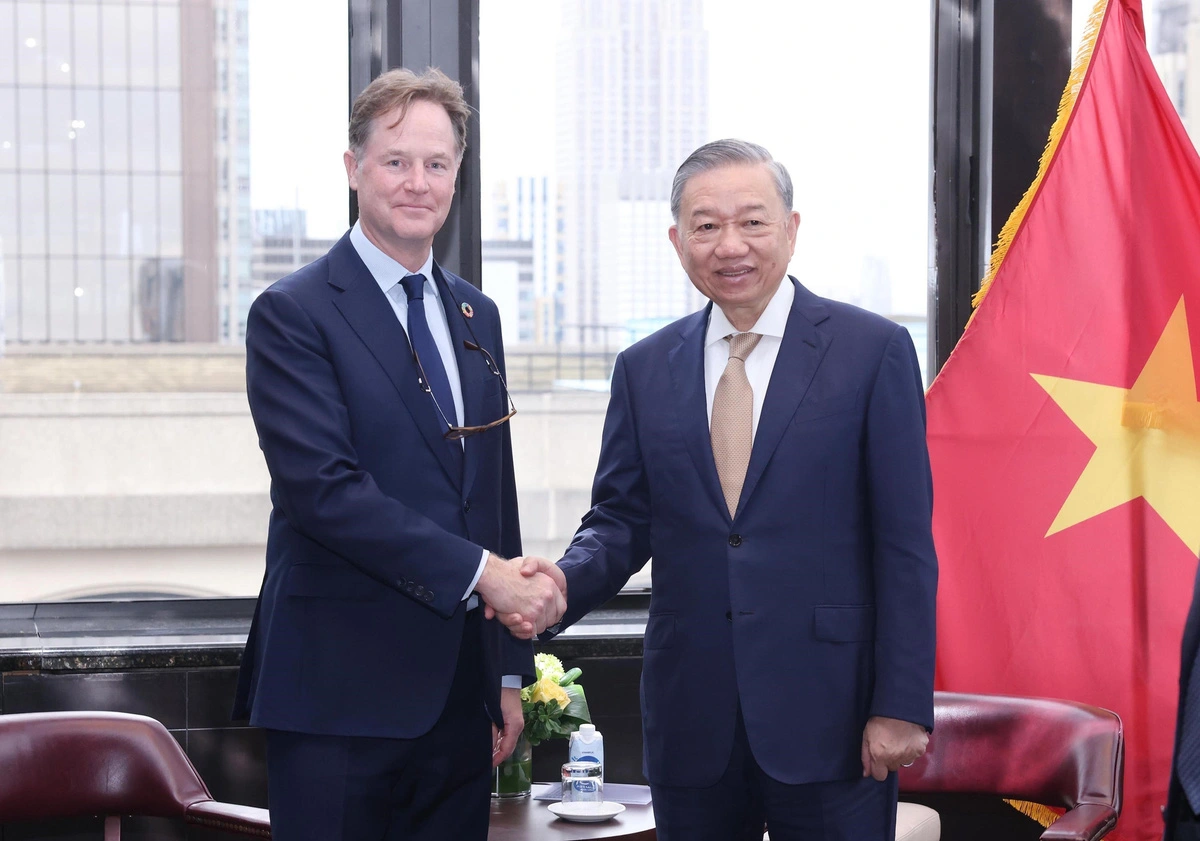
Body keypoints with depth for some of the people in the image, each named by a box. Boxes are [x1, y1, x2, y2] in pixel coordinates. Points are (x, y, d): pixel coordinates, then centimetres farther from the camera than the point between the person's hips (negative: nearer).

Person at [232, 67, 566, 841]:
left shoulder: (477, 316, 15)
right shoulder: (293, 314, -6)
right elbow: (324, 489, -18)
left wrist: (511, 673, 14)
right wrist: (483, 571, -20)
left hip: (460, 691, 6)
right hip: (343, 692, -6)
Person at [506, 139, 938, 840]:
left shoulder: (874, 350, -3)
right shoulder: (645, 369, 9)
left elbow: (905, 544, -5)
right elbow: (622, 519, 10)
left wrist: (902, 705, -10)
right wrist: (562, 585, -13)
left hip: (826, 714, -3)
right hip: (691, 722, 3)